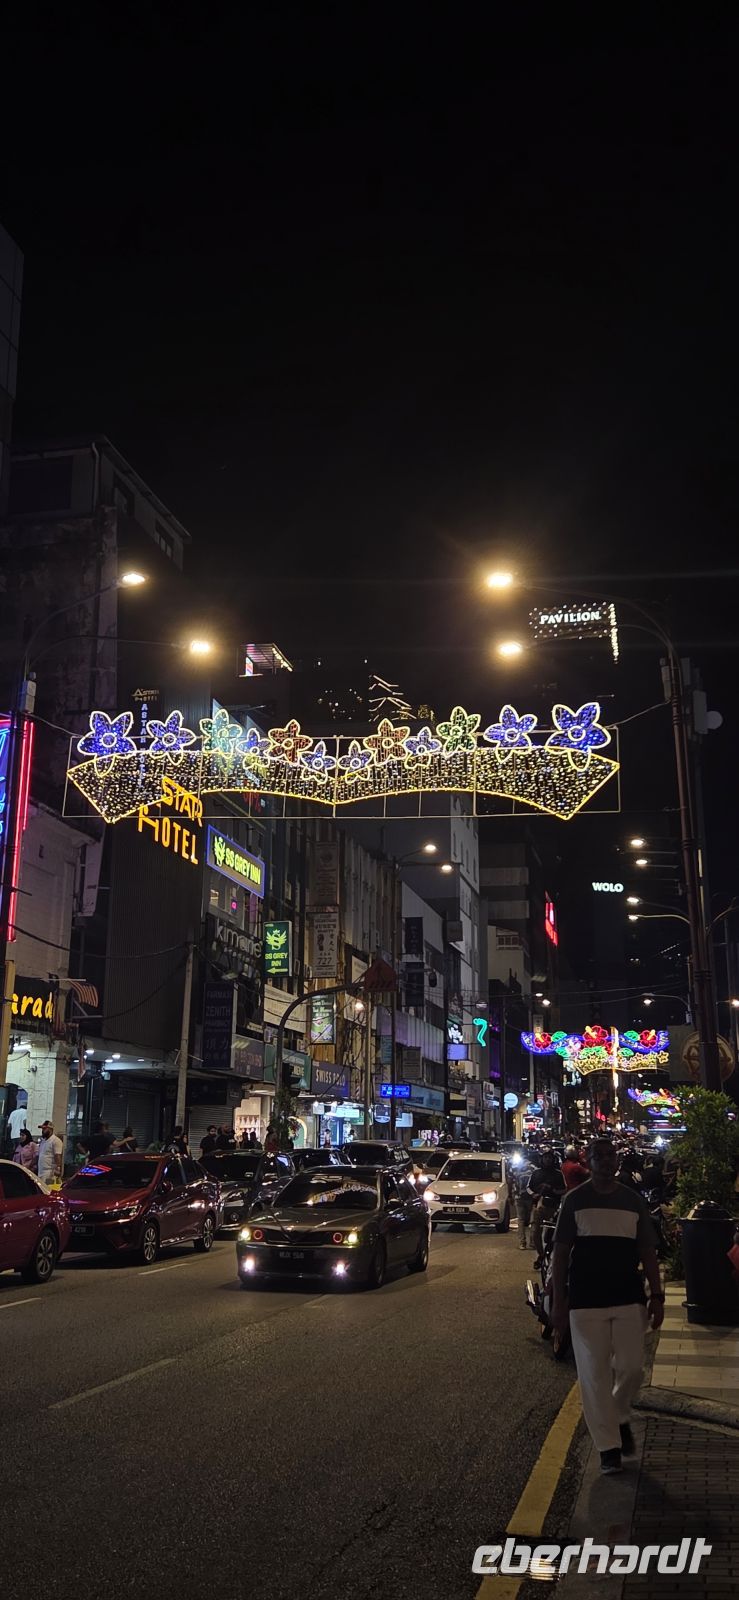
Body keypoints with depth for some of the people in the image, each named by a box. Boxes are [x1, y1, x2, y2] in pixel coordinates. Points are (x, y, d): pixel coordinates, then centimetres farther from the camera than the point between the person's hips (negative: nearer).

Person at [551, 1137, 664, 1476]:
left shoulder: (633, 1200, 7)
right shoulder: (575, 1200, 0)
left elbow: (647, 1251, 10)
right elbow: (560, 1252, 1)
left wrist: (656, 1296, 2)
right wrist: (558, 1299, -4)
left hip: (628, 1296, 2)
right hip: (585, 1300, -2)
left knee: (630, 1368, 0)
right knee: (594, 1374, 0)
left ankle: (619, 1417, 30)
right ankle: (608, 1446, 12)